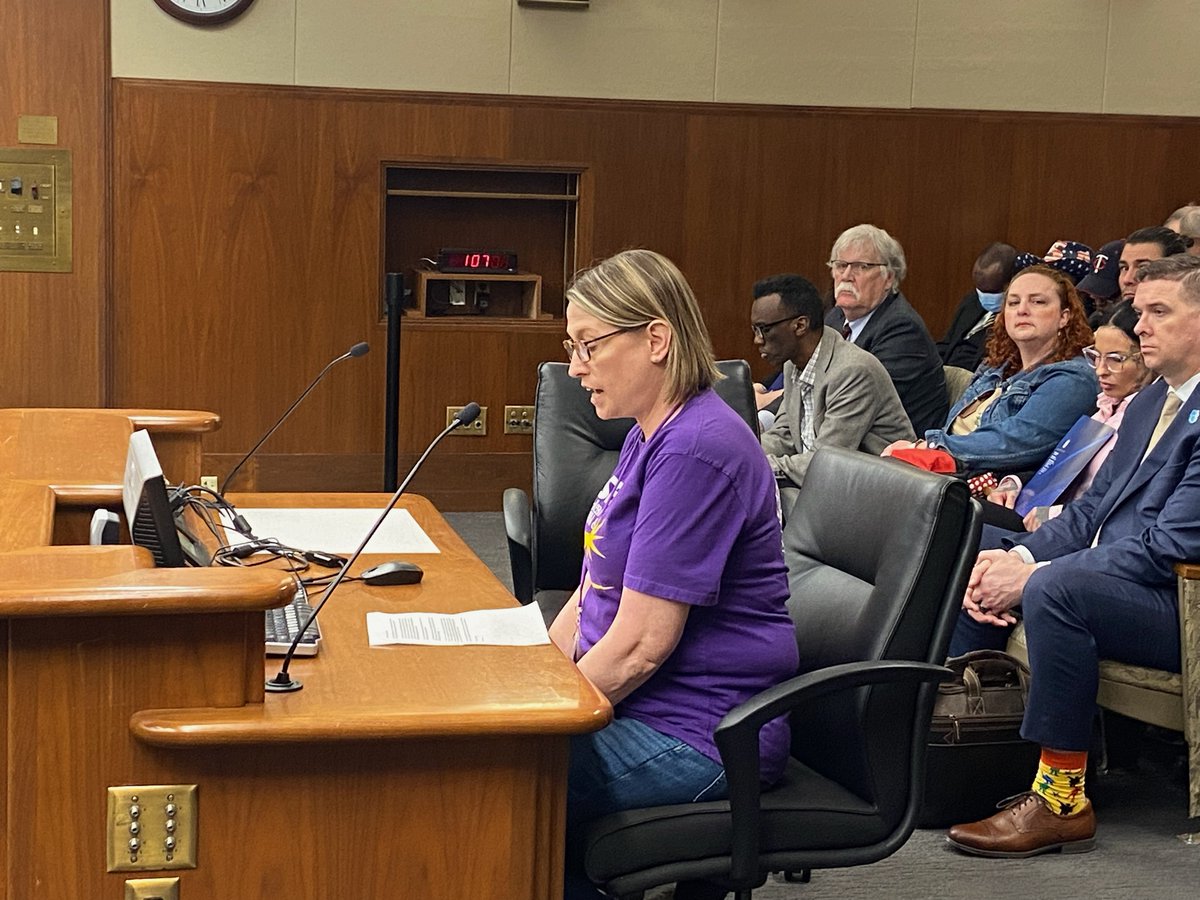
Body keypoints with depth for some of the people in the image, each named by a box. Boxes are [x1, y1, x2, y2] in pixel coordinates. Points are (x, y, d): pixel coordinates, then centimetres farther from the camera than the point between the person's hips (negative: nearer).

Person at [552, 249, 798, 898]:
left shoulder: (696, 451, -20)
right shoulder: (652, 433, 13)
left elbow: (641, 644, -22)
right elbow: (595, 592, 16)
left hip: (697, 739, -10)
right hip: (643, 707, 10)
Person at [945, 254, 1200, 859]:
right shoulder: (1149, 403, 16)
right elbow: (1092, 508, 13)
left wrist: (1034, 575, -22)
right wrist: (1017, 558, -6)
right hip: (1110, 577, 10)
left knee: (1056, 586, -34)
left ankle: (1062, 801, -23)